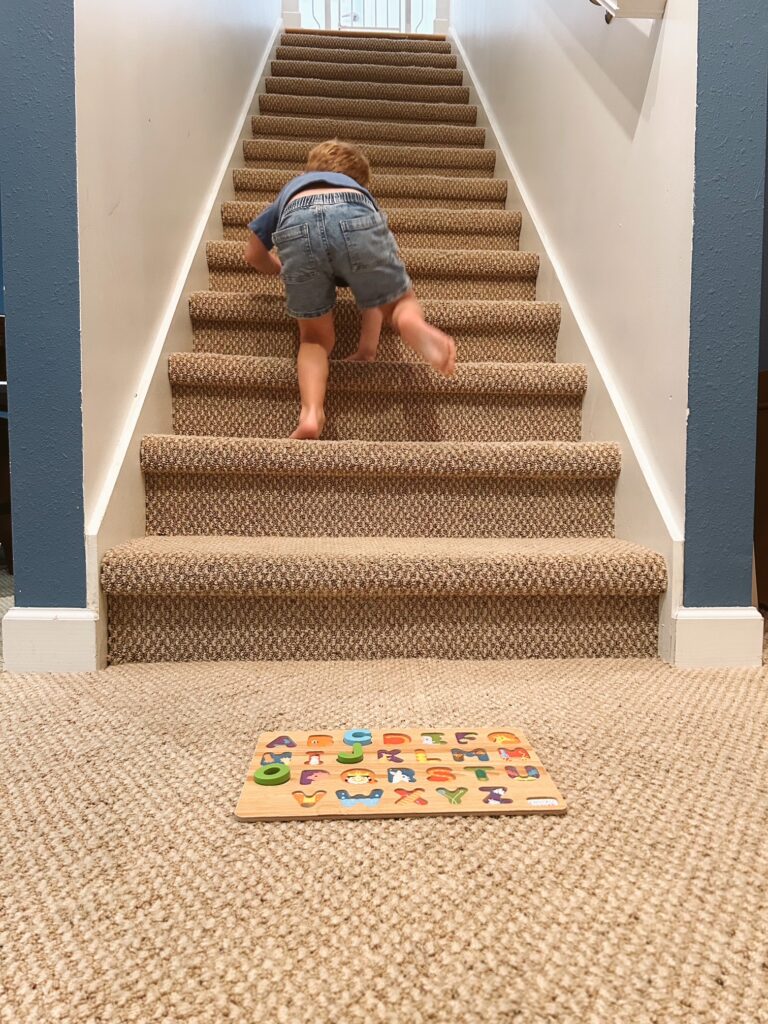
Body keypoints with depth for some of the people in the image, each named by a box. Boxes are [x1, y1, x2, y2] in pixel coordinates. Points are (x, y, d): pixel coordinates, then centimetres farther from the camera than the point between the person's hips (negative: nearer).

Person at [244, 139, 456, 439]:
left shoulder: (292, 190, 45)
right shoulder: (361, 195, 44)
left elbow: (254, 255, 46)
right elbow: (378, 287, 36)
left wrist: (287, 270, 65)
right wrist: (368, 345, 35)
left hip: (298, 227, 1)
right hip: (355, 222, 0)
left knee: (315, 337, 17)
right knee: (402, 303, 21)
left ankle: (311, 413, -10)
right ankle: (413, 323, -16)